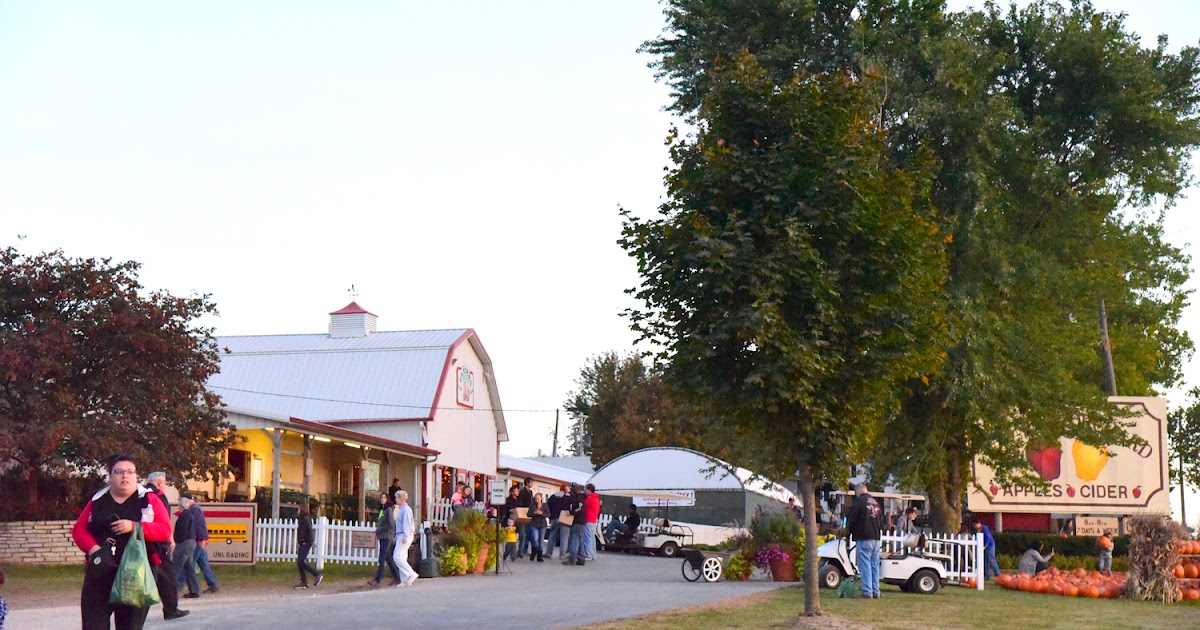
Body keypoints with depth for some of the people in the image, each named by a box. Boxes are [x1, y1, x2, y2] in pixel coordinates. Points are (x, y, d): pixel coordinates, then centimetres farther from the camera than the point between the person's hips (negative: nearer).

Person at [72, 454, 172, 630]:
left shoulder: (149, 500, 4)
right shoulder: (98, 501, 11)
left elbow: (165, 530, -4)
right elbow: (79, 529, 12)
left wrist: (134, 527, -19)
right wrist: (92, 547, -9)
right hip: (100, 573, 2)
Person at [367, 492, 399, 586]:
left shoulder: (389, 510, -10)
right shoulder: (381, 510, 16)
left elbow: (391, 524, -17)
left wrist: (378, 530, -12)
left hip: (387, 537, -9)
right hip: (382, 537, 9)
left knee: (382, 559, -11)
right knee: (387, 558, 12)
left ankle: (377, 579, -13)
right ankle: (396, 576, 18)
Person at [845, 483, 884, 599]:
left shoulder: (858, 502, -8)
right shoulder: (876, 503, 16)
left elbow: (851, 520, -8)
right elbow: (881, 522, 21)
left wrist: (849, 531, 9)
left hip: (863, 538, -7)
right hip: (876, 538, 7)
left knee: (865, 565, -6)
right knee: (874, 565, 10)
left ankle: (867, 592, -9)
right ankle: (876, 592, 10)